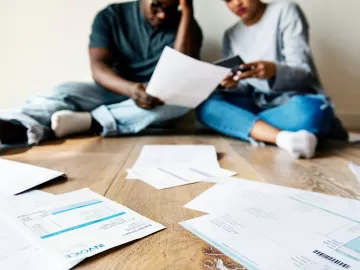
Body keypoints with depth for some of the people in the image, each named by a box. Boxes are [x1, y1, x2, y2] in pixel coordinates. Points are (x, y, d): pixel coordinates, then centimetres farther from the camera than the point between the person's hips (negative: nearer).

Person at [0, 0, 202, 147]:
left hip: (160, 99, 0)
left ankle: (90, 120, -36)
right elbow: (98, 67, -16)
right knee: (66, 91, -24)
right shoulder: (111, 16, -3)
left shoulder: (184, 24, -2)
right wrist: (130, 89, -37)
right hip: (117, 93, 1)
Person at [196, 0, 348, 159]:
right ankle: (282, 137, -38)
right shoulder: (231, 35, 11)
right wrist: (232, 85, -20)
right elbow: (243, 89, 4)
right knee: (206, 104, -23)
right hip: (257, 105, 4)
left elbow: (303, 73, -10)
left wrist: (274, 70, -32)